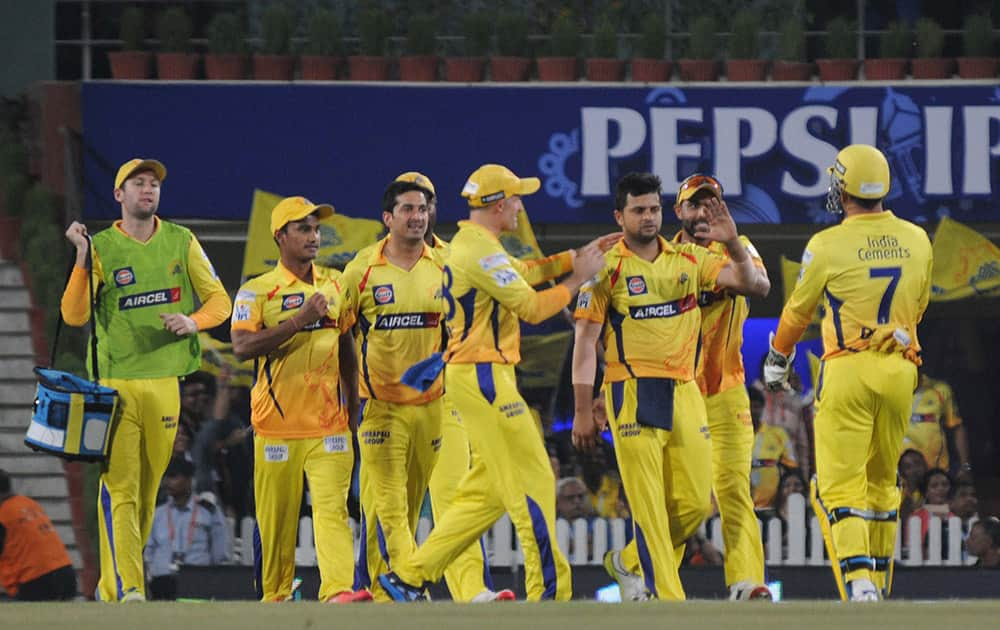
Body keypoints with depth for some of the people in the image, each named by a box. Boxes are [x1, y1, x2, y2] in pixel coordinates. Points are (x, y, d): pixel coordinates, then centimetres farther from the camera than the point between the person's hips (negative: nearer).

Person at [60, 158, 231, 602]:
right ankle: (126, 588, -18)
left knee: (147, 491, 7)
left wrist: (193, 322, -9)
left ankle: (111, 586, 18)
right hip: (114, 381, -3)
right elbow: (75, 315, -7)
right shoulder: (102, 248, 2)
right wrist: (83, 259, -18)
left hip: (164, 381, 3)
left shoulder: (181, 243, 10)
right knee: (120, 489, -13)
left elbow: (219, 301, 12)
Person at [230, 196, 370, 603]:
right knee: (276, 517, 2)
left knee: (332, 508, -12)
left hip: (328, 422, 2)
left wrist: (352, 404, 21)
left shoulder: (336, 285, 13)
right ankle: (274, 597, 14)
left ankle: (338, 590, -23)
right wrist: (300, 320, -17)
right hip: (279, 423, -2)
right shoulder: (257, 291, -1)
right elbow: (242, 347, -15)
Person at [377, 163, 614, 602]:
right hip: (483, 377, -11)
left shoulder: (468, 242, 17)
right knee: (533, 480, -7)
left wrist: (579, 256, 20)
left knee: (487, 491, 12)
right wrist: (578, 279, -4)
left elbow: (522, 272, 27)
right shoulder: (482, 250, -16)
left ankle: (410, 577, 11)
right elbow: (532, 308, -16)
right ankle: (548, 591, -7)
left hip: (476, 378, 11)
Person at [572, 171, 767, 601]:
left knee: (696, 502, 5)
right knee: (648, 503, -8)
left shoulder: (690, 259, 10)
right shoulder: (607, 268, -2)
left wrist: (733, 244, -9)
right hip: (632, 394, -5)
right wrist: (582, 412, -7)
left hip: (684, 392, 5)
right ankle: (668, 600, -4)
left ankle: (631, 563, 27)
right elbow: (586, 342, -3)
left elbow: (755, 286, 8)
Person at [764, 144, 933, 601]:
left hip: (848, 372, -4)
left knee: (840, 488, -6)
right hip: (900, 371, 4)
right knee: (881, 483, 18)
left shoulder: (828, 247, -8)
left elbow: (798, 311, 6)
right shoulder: (916, 242, 5)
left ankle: (859, 585, -24)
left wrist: (778, 358, 24)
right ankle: (878, 587, 24)